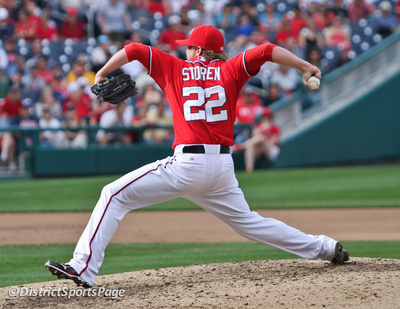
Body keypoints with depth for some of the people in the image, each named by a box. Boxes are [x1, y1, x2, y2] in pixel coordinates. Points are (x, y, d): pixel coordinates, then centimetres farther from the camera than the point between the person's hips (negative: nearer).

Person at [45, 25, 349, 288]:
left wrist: (101, 75, 17)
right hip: (223, 166, 5)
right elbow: (267, 50, 1)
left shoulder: (175, 68, 7)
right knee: (247, 221, 24)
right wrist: (305, 67, 7)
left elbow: (133, 50, 5)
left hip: (187, 165, -5)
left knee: (115, 195, -2)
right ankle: (324, 247, 24)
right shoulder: (230, 71, 12)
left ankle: (83, 268, -15)